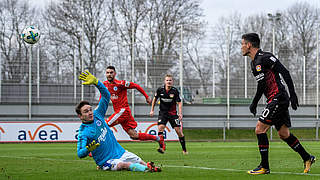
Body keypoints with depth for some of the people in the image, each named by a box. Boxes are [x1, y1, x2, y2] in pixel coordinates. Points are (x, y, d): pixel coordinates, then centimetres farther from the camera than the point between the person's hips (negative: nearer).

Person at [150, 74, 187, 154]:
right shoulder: (160, 90, -6)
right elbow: (155, 99, 11)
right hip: (163, 112, 1)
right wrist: (152, 110, 10)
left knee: (178, 130, -5)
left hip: (173, 113, -1)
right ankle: (162, 147, -20)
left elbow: (179, 102, -5)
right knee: (160, 128, -21)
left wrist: (180, 113, -17)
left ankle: (184, 149, 9)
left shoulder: (175, 91, -10)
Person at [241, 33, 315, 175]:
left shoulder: (265, 57, -13)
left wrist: (292, 94, -23)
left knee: (260, 129, -12)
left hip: (278, 98, -9)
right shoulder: (254, 63, 17)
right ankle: (307, 158, 24)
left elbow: (284, 72, -18)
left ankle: (264, 167, -9)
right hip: (274, 100, 9)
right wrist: (254, 103, 27)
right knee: (283, 134, 13)